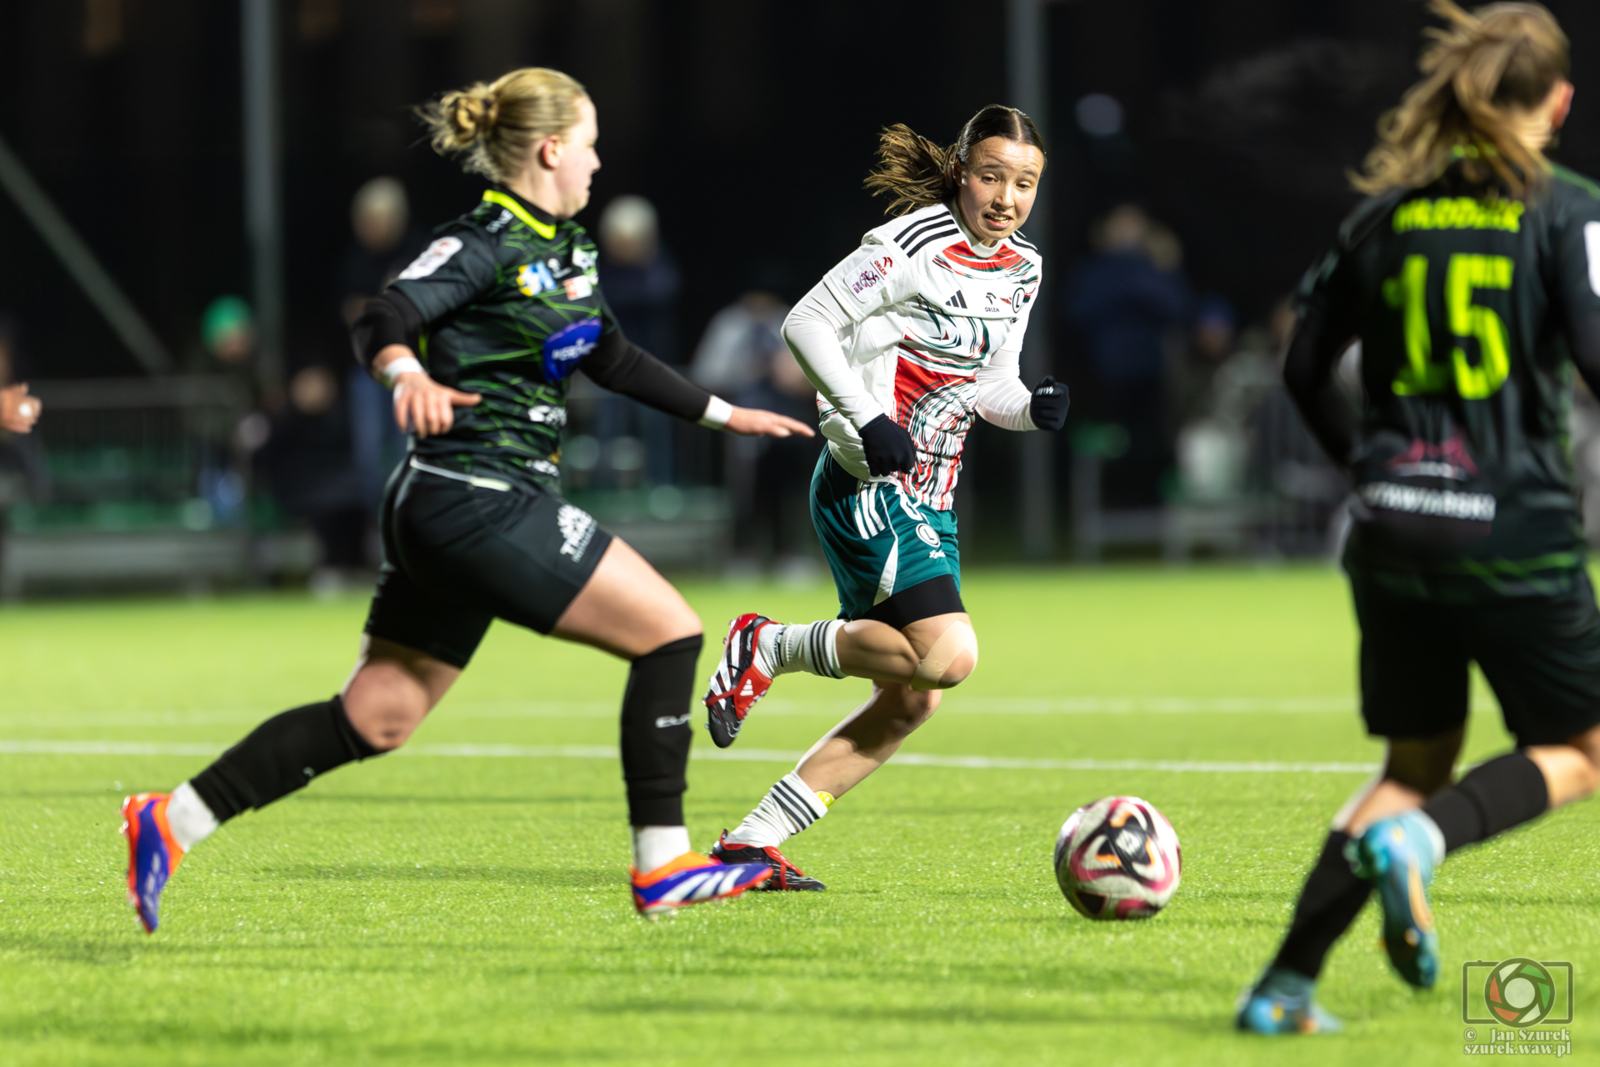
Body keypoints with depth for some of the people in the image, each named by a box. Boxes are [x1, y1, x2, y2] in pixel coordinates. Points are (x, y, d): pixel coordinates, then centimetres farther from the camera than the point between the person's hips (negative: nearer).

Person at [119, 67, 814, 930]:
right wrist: (407, 372, -46)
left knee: (373, 721, 9)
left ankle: (171, 821, 9)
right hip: (478, 507, -10)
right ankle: (662, 868, -3)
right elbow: (381, 322, -24)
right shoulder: (485, 243, -12)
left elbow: (610, 359, 28)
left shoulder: (566, 246, 16)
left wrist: (721, 413, 29)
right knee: (670, 631, -6)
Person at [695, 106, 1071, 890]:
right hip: (870, 487, -9)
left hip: (929, 502, 9)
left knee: (909, 701, 6)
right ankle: (770, 646, -5)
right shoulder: (912, 246, -12)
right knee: (947, 655, -25)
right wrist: (866, 420, -20)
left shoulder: (1020, 270, 12)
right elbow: (807, 325, -12)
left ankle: (753, 842, 10)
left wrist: (1034, 408, -3)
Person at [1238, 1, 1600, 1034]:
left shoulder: (1389, 211, 9)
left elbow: (1306, 366, 14)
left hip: (1396, 526, 5)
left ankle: (1288, 982, 3)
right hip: (1517, 531, -5)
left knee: (1418, 761, 17)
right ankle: (1421, 837, -17)